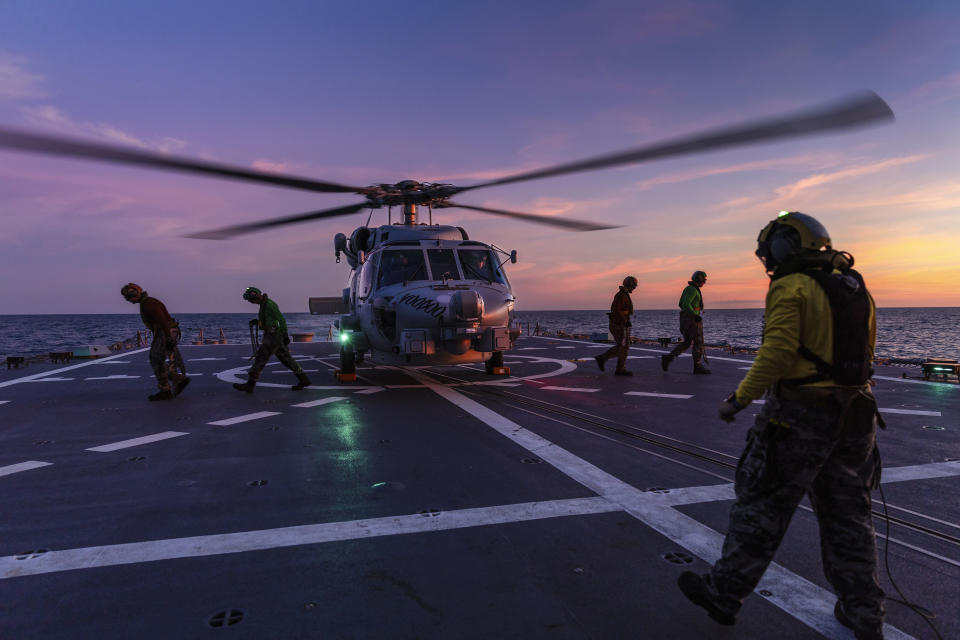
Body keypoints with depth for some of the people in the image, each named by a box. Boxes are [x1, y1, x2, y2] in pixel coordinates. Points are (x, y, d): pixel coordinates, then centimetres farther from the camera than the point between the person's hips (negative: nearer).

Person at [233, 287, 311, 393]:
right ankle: (303, 380, 13)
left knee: (260, 358, -4)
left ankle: (250, 384, 2)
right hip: (271, 335, 10)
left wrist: (285, 336, -18)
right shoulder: (264, 304, 14)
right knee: (286, 358, 11)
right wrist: (256, 321, 10)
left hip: (274, 336, -10)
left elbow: (281, 320, -18)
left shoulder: (270, 304, -16)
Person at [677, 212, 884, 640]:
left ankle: (723, 595, 16)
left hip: (798, 416, -7)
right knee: (848, 516, 17)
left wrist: (740, 399, -14)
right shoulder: (855, 287, 12)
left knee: (761, 509, 3)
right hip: (854, 416, 8)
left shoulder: (791, 288, -13)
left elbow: (777, 354, -23)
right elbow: (863, 355, 18)